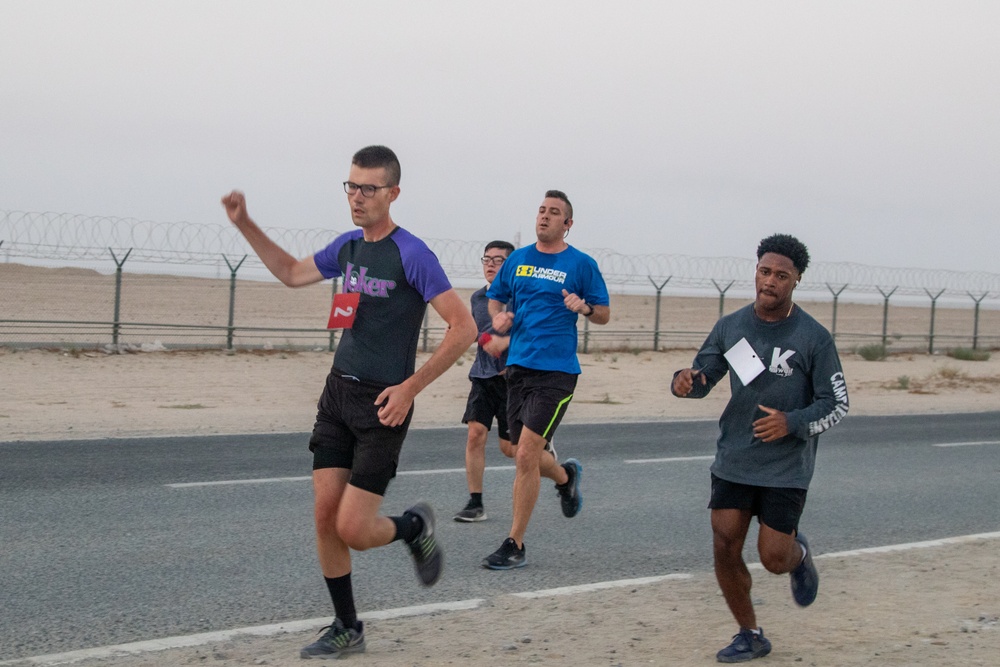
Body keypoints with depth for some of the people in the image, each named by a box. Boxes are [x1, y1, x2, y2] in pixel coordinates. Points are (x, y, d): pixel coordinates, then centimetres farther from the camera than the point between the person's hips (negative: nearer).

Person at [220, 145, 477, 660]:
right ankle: (346, 629, 16)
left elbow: (463, 327, -17)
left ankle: (416, 527, 23)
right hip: (337, 391, 7)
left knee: (353, 530, -9)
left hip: (382, 404, -7)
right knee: (325, 515, 2)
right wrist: (245, 225, 18)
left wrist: (410, 387, -17)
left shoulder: (411, 254, -15)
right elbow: (292, 273, 27)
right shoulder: (347, 246, 8)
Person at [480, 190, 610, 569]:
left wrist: (584, 307, -18)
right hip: (518, 367, 5)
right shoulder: (518, 259, 11)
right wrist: (498, 317, -2)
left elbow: (604, 314, 3)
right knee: (525, 456, 12)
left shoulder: (581, 264, -1)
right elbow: (495, 297, 21)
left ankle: (515, 545, -6)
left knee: (526, 454, -14)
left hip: (556, 371, -5)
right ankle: (566, 476, 47)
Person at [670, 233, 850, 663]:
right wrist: (686, 381, -15)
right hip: (733, 462, 3)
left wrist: (792, 423, -22)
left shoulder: (814, 338, -8)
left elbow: (837, 405, -5)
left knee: (773, 558, -4)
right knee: (725, 551, -2)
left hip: (786, 469, -3)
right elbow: (703, 378, 10)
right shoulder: (730, 327, 2)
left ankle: (799, 555, 35)